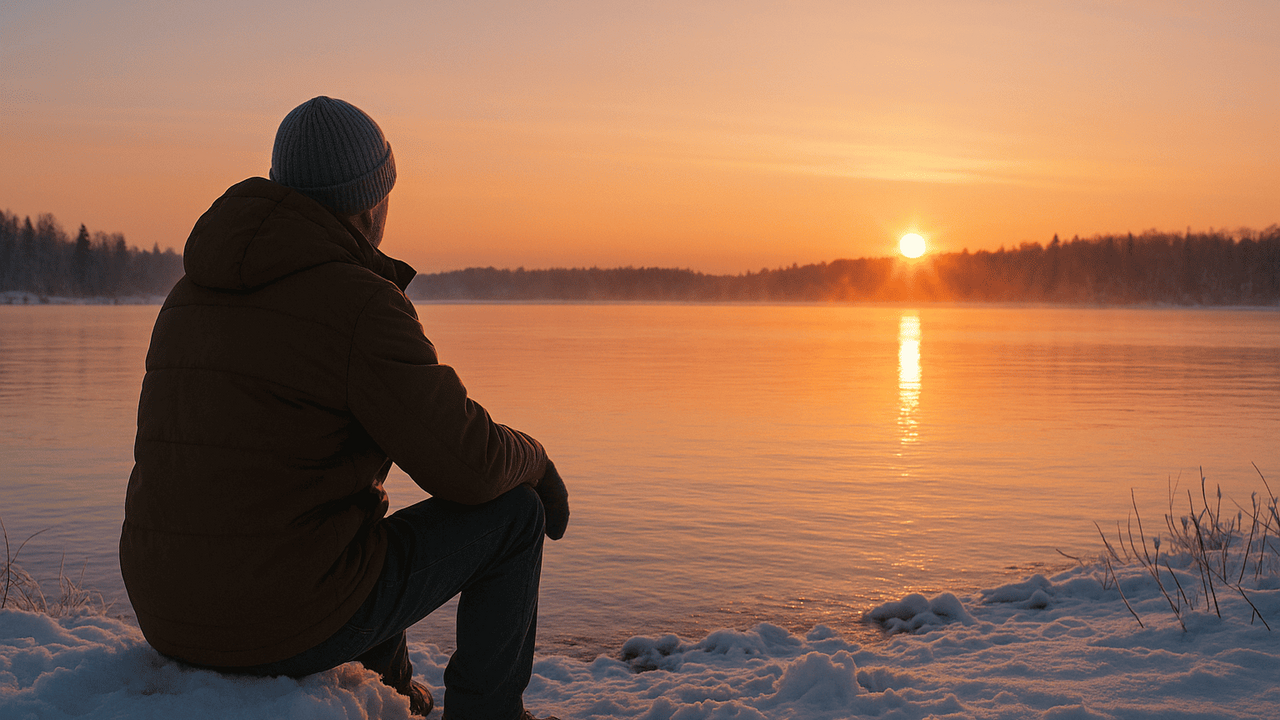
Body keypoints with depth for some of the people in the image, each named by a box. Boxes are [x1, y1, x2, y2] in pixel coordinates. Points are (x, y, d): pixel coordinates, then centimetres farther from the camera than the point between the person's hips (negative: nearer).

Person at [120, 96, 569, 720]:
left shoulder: (194, 293, 10)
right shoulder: (363, 305, -16)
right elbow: (469, 466, -15)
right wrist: (534, 459, 8)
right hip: (296, 630, -8)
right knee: (514, 514, 8)